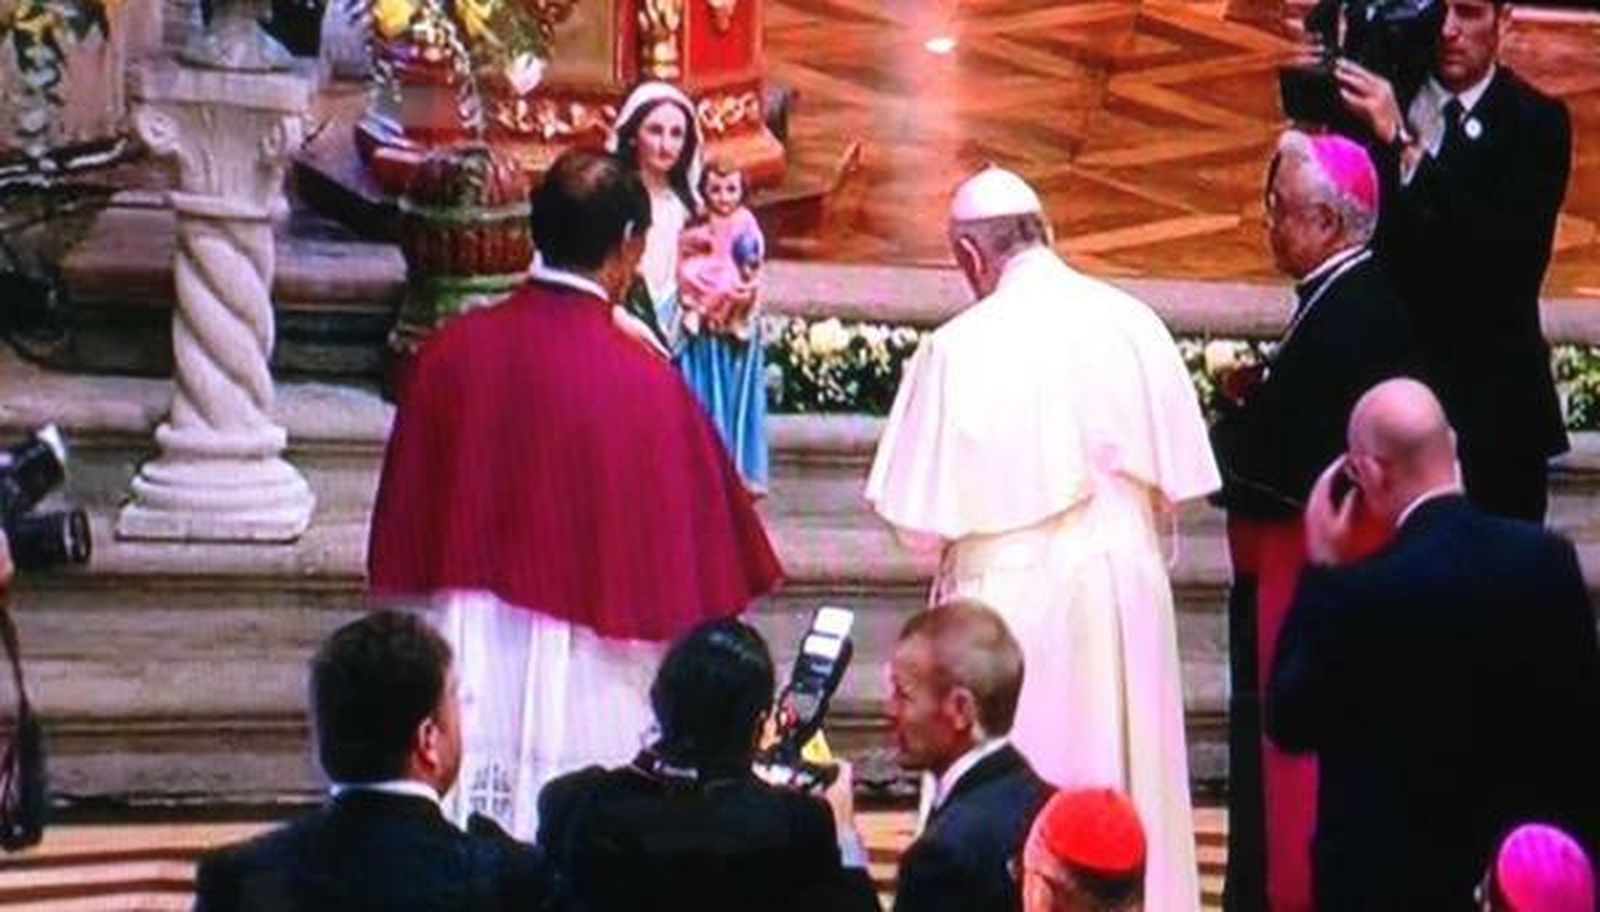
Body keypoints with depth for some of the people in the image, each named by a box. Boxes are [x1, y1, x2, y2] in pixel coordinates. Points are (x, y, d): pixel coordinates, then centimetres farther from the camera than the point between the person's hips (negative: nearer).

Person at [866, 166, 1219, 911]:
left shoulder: (959, 347, -14)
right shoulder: (1131, 323, -5)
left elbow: (922, 520, -11)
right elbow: (1177, 480, 1)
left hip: (1012, 600, -3)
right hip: (1125, 590, 3)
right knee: (1126, 776, 15)